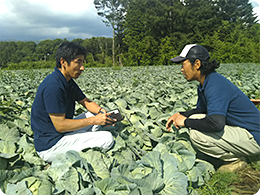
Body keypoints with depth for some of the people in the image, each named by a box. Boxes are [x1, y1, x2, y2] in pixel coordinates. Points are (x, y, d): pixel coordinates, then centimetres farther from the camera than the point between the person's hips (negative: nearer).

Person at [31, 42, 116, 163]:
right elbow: (60, 125, -25)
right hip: (50, 146, -10)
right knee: (107, 138, -15)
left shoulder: (68, 81, 6)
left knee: (96, 113, 14)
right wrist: (93, 120, -20)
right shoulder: (53, 86, -25)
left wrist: (100, 111, -8)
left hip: (62, 133, 10)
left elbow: (85, 102, 13)